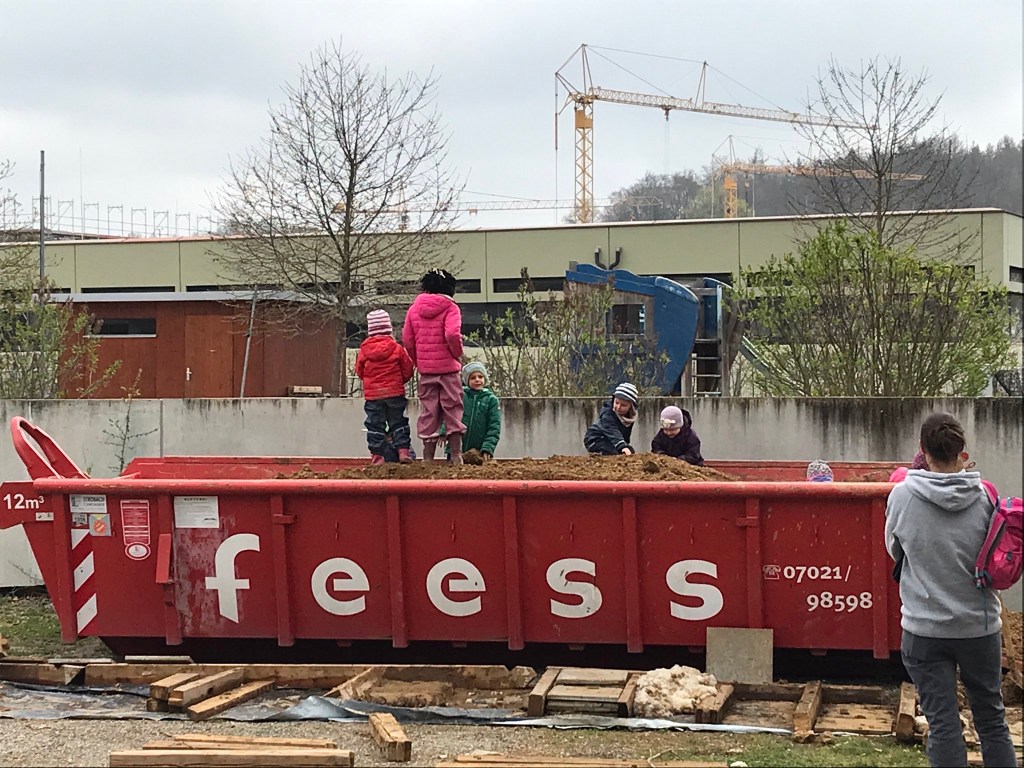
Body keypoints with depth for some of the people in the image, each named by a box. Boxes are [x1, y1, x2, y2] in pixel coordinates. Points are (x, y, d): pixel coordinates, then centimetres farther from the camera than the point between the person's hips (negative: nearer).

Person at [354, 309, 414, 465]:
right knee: (398, 422, 9)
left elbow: (359, 371, 6)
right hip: (395, 392, 0)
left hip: (372, 394, 0)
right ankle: (403, 450, 2)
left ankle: (377, 455, 4)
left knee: (375, 424, 6)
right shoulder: (396, 348, -7)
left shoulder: (364, 350, -5)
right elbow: (407, 370, 0)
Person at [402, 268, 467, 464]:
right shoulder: (450, 308, -7)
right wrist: (458, 354, -4)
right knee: (452, 411, 5)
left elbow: (407, 338, 3)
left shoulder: (414, 308, 5)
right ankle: (456, 455, 3)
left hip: (425, 369, 3)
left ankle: (428, 457, 8)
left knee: (428, 413, 9)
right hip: (448, 367, -3)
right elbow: (452, 334, -21)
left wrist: (417, 362, 13)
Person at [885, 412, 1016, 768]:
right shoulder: (983, 496, -9)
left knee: (943, 725, 3)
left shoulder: (902, 495, -10)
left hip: (925, 628, -1)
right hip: (980, 625, 1)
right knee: (992, 719, 15)